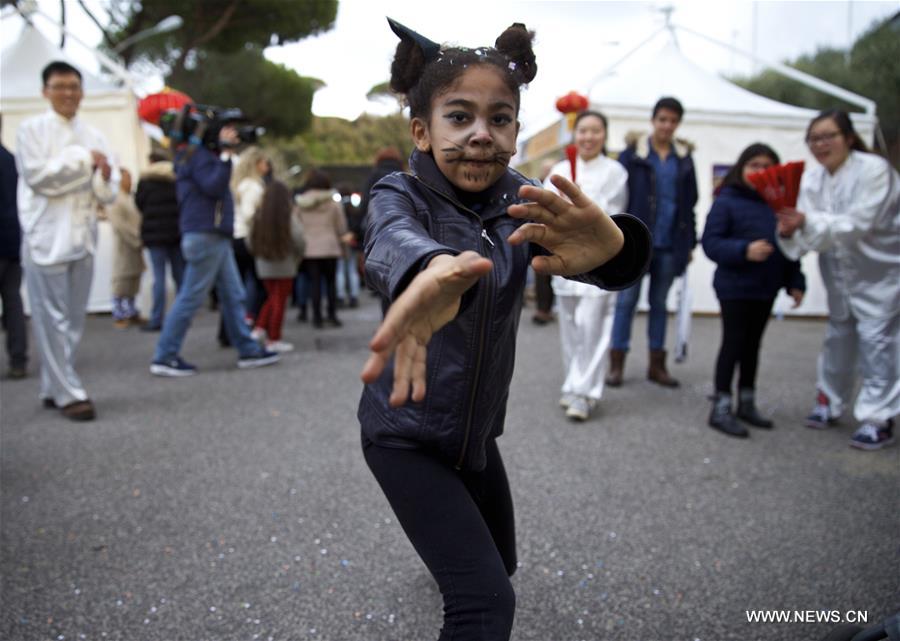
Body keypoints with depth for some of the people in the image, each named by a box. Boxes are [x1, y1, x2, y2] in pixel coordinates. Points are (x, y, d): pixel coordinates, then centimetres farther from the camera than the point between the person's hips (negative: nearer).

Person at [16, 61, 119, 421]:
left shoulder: (94, 136, 13)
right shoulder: (31, 129, 2)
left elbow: (108, 193, 11)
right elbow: (38, 176, -11)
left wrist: (103, 177, -11)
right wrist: (83, 160, -7)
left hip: (82, 236, 5)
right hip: (46, 236, -5)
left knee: (73, 319, 8)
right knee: (52, 319, -5)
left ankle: (53, 389, 20)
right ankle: (68, 393, 0)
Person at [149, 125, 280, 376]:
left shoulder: (205, 154, 20)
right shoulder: (200, 155, -10)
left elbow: (215, 188, 17)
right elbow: (214, 187, -21)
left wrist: (225, 151, 11)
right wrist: (225, 153, -19)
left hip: (216, 237, 10)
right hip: (206, 236, -10)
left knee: (233, 295, 11)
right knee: (191, 298, -7)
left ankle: (248, 350, 16)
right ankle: (164, 358, 0)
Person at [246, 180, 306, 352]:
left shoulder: (257, 217, -1)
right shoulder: (289, 218, -11)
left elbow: (250, 241, 2)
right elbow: (299, 241, -14)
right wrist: (298, 257, 5)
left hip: (264, 266, 4)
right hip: (285, 266, -4)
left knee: (271, 298, 21)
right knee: (279, 301, 4)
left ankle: (260, 328, 10)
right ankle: (274, 339, 7)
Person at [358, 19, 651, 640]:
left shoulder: (520, 201, -7)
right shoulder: (401, 194, -17)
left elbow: (612, 267, -27)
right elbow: (393, 240, -43)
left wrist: (608, 245, -53)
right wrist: (431, 270, -68)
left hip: (478, 430, 5)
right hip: (406, 434, -5)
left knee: (499, 560, 26)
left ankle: (446, 548, 59)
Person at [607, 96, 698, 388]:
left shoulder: (684, 158, 9)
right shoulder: (633, 154, -1)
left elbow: (689, 203, 12)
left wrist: (689, 242, 9)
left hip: (670, 243, 3)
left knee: (659, 303, 11)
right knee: (627, 300, 1)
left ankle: (657, 364, 19)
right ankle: (617, 363, 7)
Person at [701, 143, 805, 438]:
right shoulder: (727, 201, -9)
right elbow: (711, 243, -16)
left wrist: (795, 282, 7)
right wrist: (744, 250, -29)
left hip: (765, 288, 6)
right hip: (734, 287, -5)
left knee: (752, 345, 14)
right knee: (733, 343, -2)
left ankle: (746, 404, 26)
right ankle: (721, 408, 6)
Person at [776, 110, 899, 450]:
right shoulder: (812, 177, -7)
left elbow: (858, 224, -32)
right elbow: (811, 230, -11)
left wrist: (808, 222, -44)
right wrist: (790, 231, -34)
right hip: (842, 268, 6)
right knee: (838, 334, 15)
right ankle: (830, 402, 30)